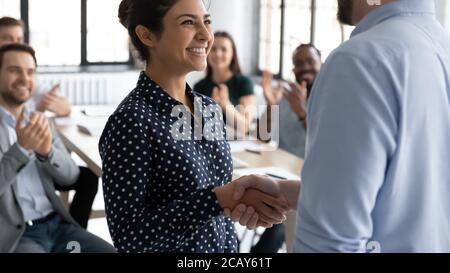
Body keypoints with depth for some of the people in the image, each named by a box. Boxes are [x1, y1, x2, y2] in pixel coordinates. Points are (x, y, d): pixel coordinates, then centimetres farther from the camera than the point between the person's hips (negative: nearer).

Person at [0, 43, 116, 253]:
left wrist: (48, 151, -13)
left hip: (57, 225, 5)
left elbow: (70, 176, 6)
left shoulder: (39, 123, 13)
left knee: (112, 251, -7)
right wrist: (20, 149, -24)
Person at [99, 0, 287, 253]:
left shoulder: (211, 109, 0)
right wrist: (219, 198, -29)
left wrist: (242, 200, -11)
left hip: (224, 242, 6)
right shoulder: (131, 121, -21)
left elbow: (218, 186, 9)